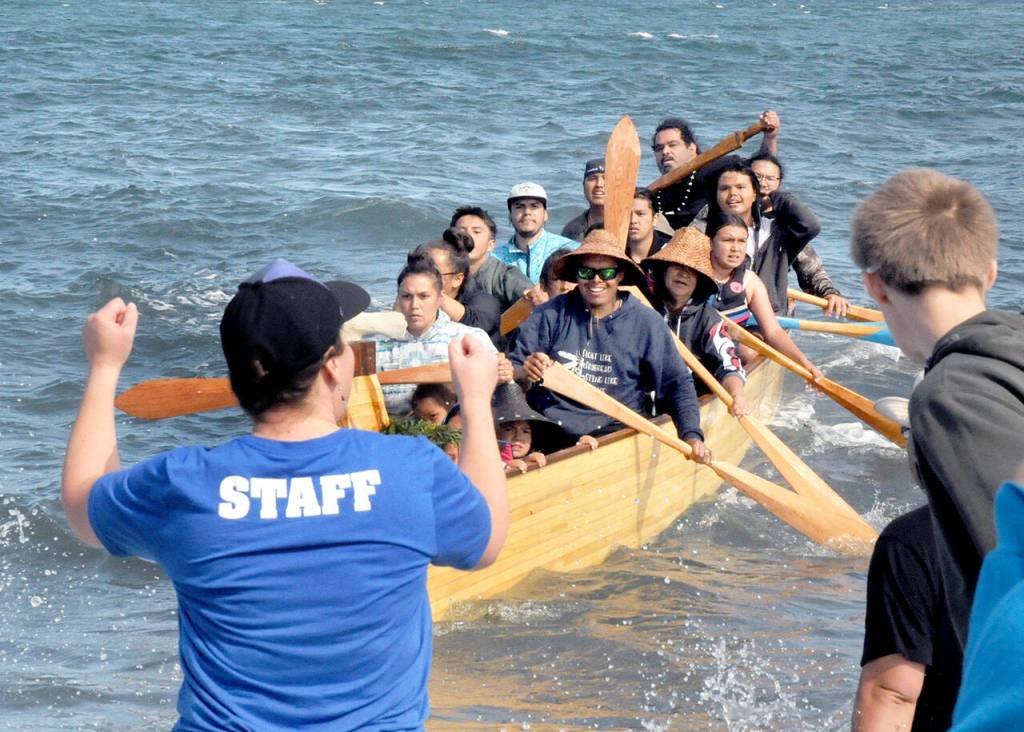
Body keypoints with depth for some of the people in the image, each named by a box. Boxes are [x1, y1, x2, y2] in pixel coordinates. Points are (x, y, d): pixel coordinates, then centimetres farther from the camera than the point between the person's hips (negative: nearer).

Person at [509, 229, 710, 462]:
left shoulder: (647, 322, 5)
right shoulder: (550, 314, 5)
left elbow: (676, 382, 6)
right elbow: (512, 368, 4)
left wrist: (692, 435, -9)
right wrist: (524, 372, -21)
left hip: (615, 429, 0)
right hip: (549, 424, 0)